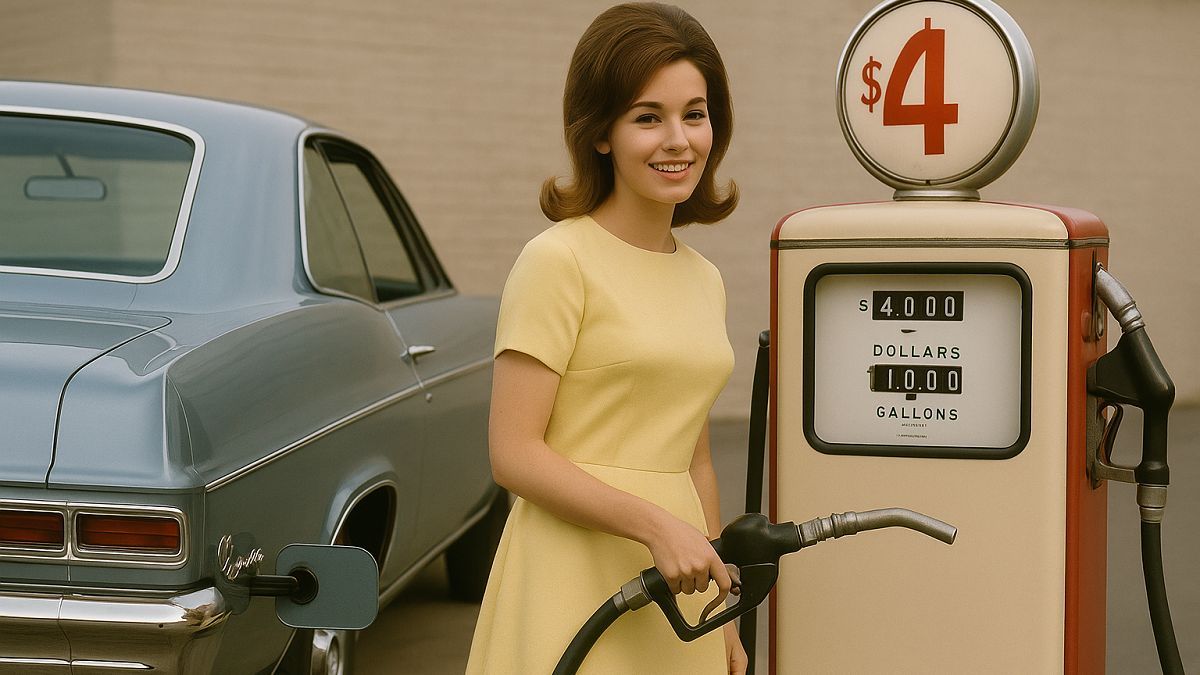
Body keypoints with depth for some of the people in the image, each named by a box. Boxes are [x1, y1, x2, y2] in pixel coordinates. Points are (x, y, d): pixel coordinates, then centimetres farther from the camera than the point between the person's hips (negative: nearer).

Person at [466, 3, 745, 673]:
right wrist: (655, 525, -20)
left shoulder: (704, 279, 12)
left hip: (677, 602, 6)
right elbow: (514, 454, -13)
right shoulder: (559, 260, -9)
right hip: (576, 583, -6)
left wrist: (724, 615, 18)